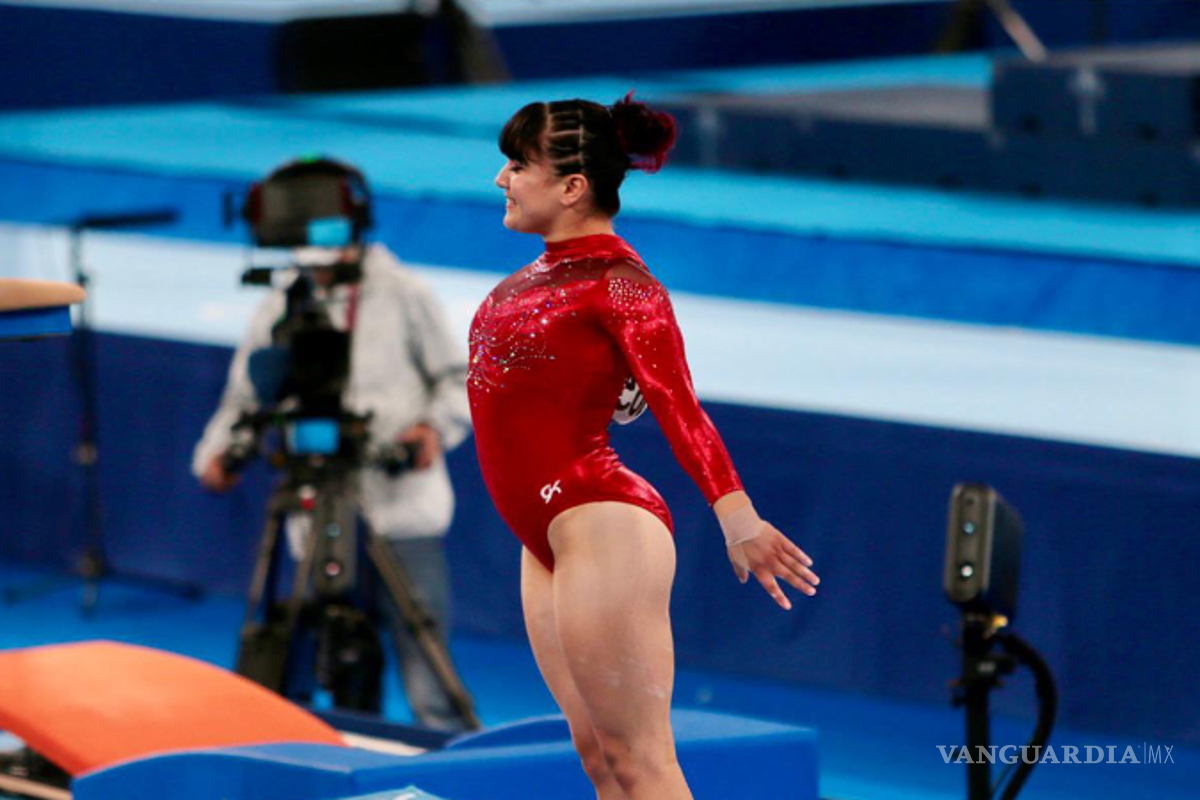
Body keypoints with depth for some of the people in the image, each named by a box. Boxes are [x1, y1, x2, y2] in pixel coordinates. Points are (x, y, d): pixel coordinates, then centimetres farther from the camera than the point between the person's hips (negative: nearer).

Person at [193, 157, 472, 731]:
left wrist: (438, 426, -13)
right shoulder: (278, 311, 12)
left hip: (403, 513, -3)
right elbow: (243, 398, 14)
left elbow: (457, 377, 7)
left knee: (425, 667, -7)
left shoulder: (402, 295, 4)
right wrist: (216, 453, -5)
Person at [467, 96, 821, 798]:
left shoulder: (620, 282, -13)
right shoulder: (547, 272, 12)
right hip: (549, 539, 9)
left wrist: (737, 516, -34)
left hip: (602, 527, -9)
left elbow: (678, 404, -23)